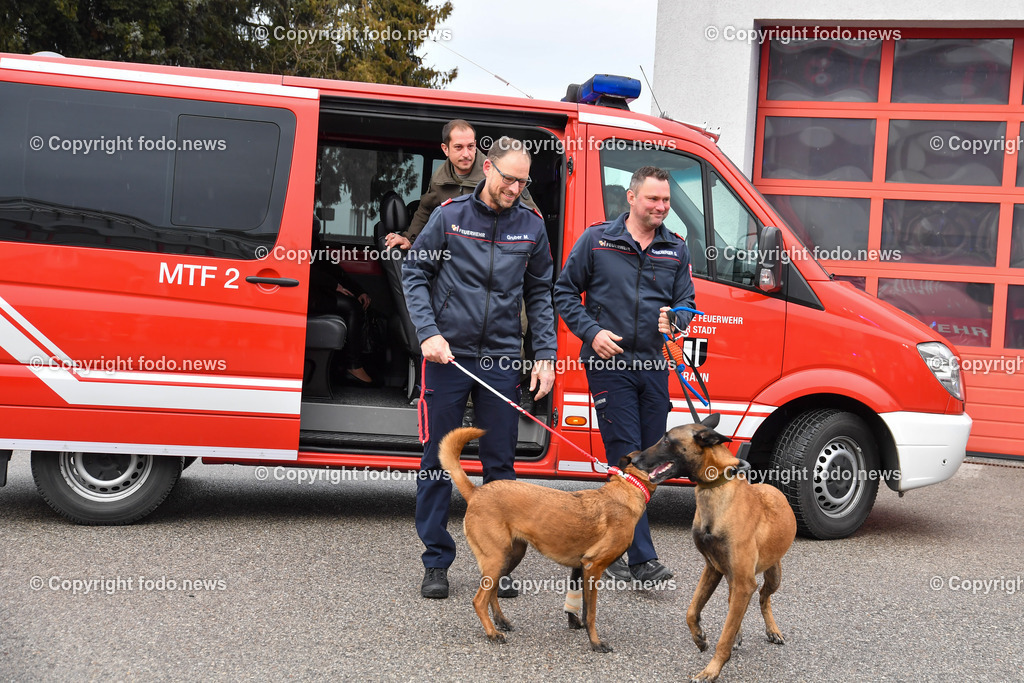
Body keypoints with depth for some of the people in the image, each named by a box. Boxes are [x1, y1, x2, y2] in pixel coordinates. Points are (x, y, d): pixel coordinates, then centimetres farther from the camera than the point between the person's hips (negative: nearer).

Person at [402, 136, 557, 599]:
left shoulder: (531, 226, 7)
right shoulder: (449, 216, -1)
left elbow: (540, 294, 13)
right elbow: (414, 273, 3)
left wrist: (545, 354, 5)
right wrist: (429, 333, -9)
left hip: (502, 360, 2)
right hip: (447, 355, -2)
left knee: (500, 464, 6)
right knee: (438, 460, 3)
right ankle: (436, 561, 13)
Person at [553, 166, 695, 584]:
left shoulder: (676, 250, 11)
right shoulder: (596, 240, 0)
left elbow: (686, 301, 14)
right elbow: (564, 292, 4)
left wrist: (675, 319, -10)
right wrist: (592, 332, -9)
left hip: (653, 366, 5)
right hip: (609, 364, -5)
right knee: (626, 459, -9)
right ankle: (642, 559, -10)